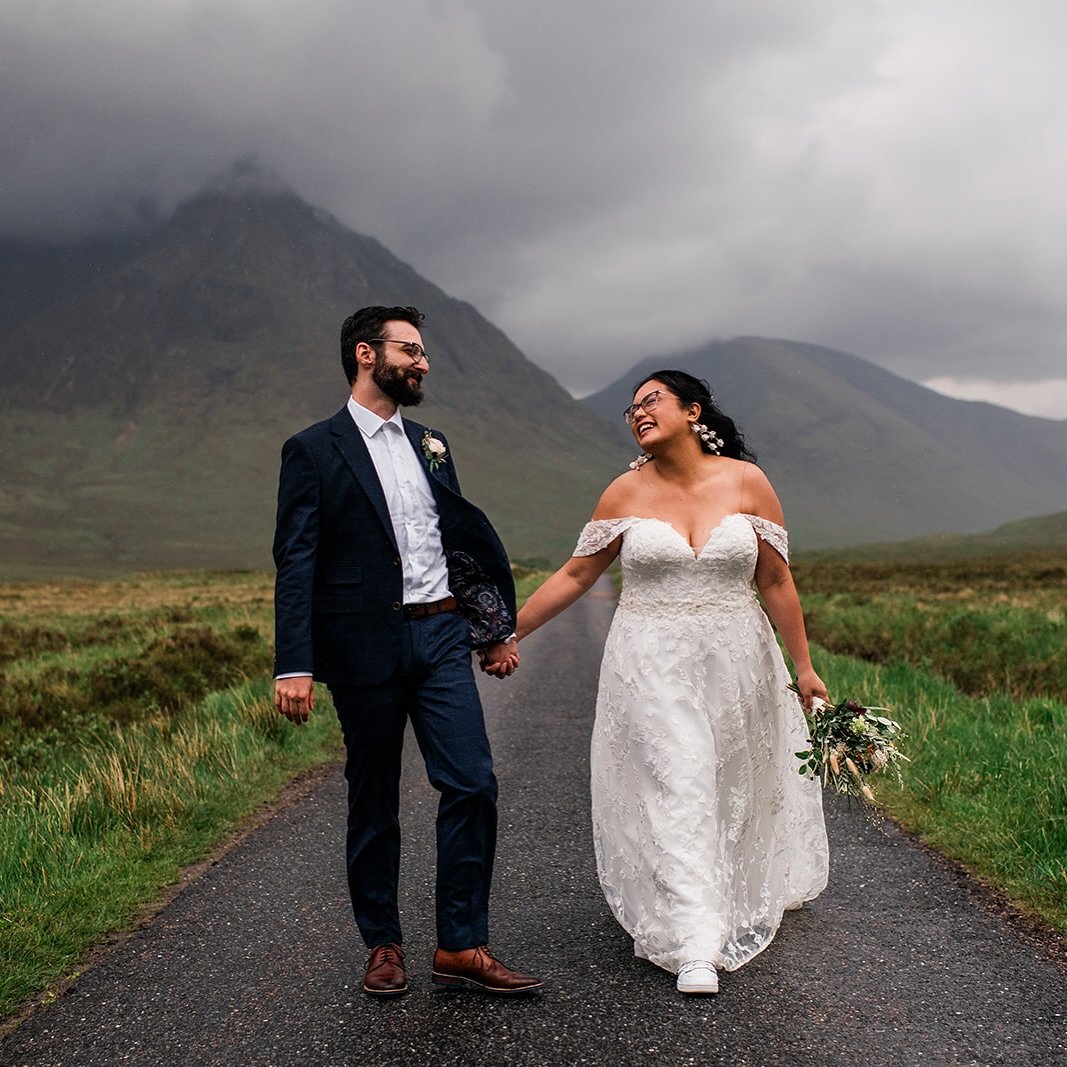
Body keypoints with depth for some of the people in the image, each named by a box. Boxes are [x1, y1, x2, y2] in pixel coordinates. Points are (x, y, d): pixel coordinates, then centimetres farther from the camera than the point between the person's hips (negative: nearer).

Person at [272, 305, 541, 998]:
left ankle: (462, 947, 5)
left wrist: (497, 629, 21)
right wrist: (294, 666, -17)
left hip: (442, 636, 5)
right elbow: (296, 564, -9)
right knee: (374, 804, 7)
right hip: (365, 647, -4)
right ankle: (384, 945, 22)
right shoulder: (314, 451, -2)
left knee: (474, 785, -4)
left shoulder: (431, 444, 16)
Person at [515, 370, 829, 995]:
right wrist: (507, 632, 3)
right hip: (653, 667, -1)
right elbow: (576, 575, 5)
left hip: (735, 663, 1)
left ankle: (738, 913, 37)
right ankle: (695, 945, -4)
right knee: (674, 791, -8)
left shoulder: (746, 481, -3)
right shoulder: (627, 492, -1)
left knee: (733, 791, 12)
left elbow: (777, 582, 1)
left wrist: (804, 667, 4)